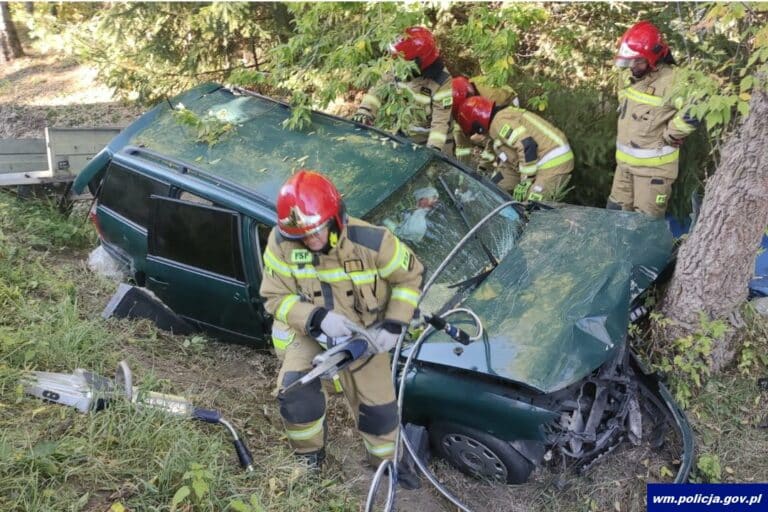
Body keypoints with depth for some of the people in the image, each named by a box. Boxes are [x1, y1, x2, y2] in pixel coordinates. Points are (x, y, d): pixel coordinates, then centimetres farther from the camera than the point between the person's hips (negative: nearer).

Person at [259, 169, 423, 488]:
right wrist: (317, 317, -32)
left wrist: (394, 324, -19)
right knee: (295, 392, -22)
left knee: (378, 405, 9)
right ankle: (308, 455, 10)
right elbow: (275, 298, -16)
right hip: (306, 331, 0)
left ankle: (387, 461, 41)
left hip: (363, 333, 0)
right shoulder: (280, 244, -24)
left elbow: (409, 276, -11)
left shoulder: (371, 241, -28)